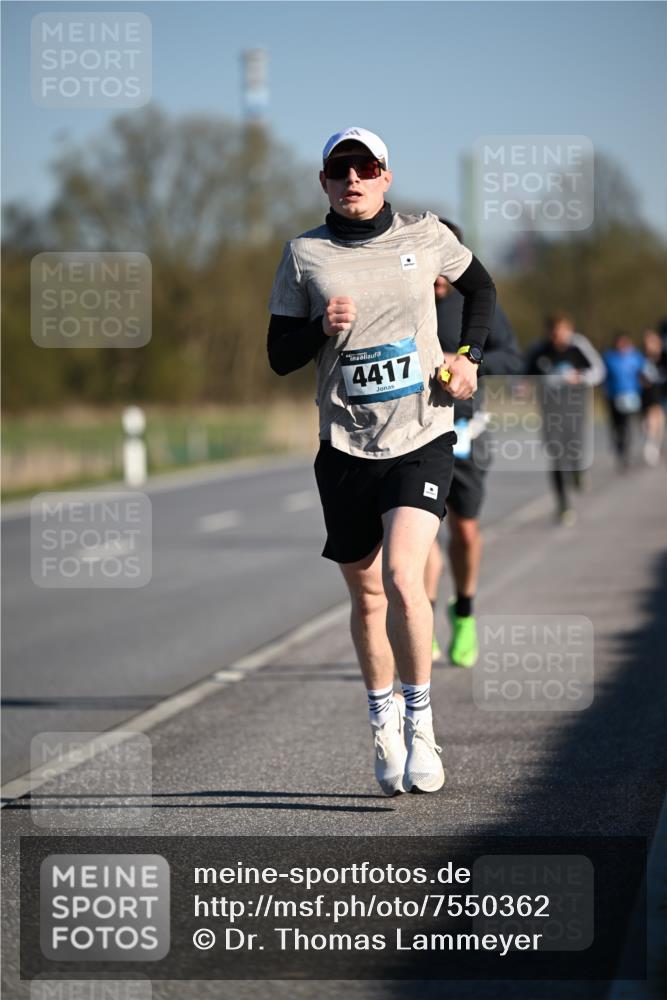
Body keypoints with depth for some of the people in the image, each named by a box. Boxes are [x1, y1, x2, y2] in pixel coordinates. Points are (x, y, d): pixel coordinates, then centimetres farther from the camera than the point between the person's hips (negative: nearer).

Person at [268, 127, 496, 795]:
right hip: (346, 446, 1)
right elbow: (279, 356, 4)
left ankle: (419, 722, -4)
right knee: (365, 594, 9)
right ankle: (382, 720, 30)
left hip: (422, 438, -1)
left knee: (403, 576, -20)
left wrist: (469, 355, 7)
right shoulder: (304, 254, 2)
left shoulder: (425, 236, 4)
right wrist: (323, 329, -16)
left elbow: (480, 287, 22)